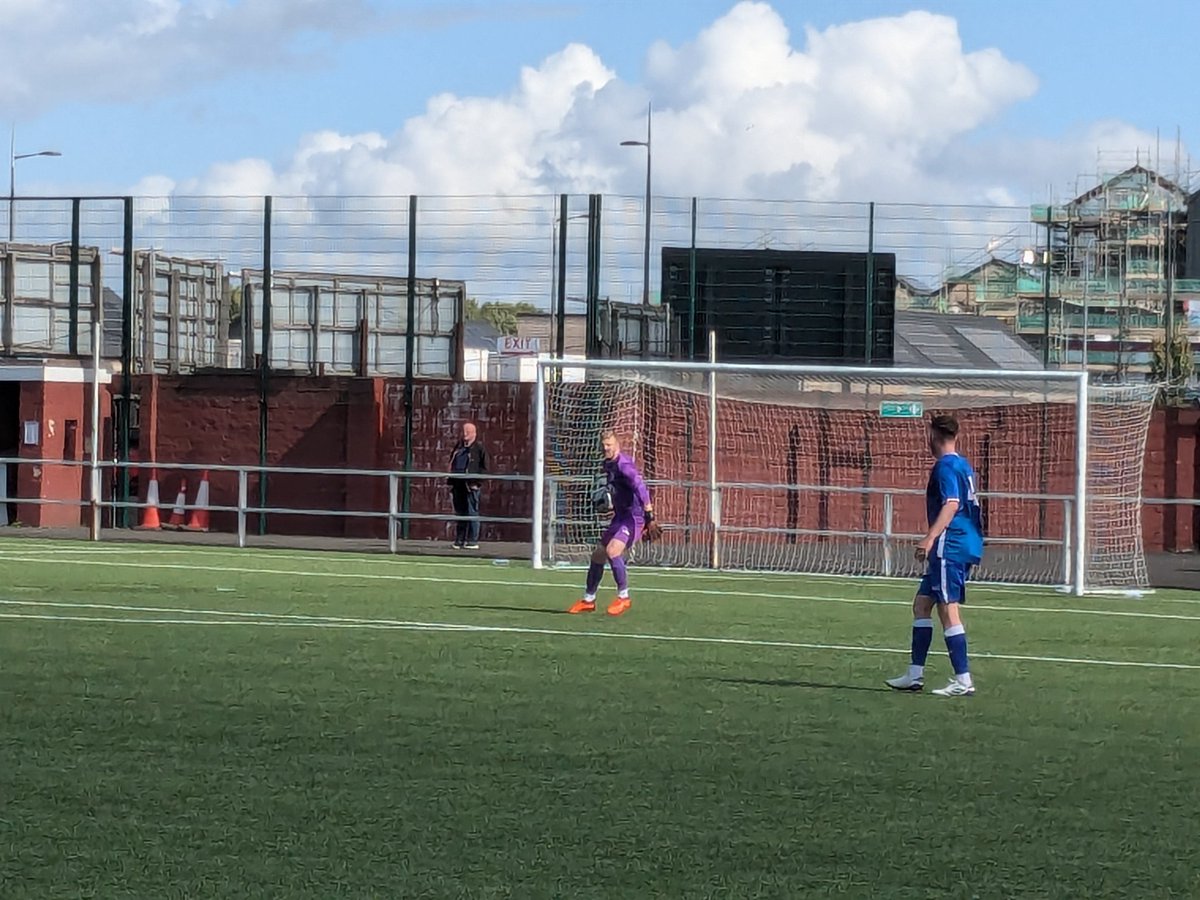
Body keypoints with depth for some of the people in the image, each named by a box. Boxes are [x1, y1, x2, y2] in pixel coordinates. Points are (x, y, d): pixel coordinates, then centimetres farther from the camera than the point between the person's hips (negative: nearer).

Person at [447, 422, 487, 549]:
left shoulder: (479, 449, -1)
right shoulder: (458, 447, 17)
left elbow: (484, 468, -4)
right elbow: (452, 465, 22)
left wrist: (477, 482, -12)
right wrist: (451, 482, 15)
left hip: (471, 486, -7)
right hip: (458, 485, 7)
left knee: (472, 513, -5)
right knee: (459, 513, 10)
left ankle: (472, 541, -3)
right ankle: (459, 540, 15)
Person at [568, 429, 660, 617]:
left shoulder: (623, 465, -19)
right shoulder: (609, 465, 10)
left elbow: (641, 488, -28)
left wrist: (649, 518, -35)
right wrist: (605, 503, 7)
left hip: (633, 516, -10)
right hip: (620, 517, 10)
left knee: (613, 551, -26)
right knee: (597, 555, 12)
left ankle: (623, 598, -13)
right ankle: (588, 600, 27)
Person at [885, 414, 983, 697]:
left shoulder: (946, 466, -11)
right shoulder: (963, 466, 17)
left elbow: (952, 504, -23)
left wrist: (930, 538, -32)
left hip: (950, 546, -10)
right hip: (965, 546, 10)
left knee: (948, 610, -10)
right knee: (922, 604, 14)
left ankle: (963, 680, -11)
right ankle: (915, 674, 16)